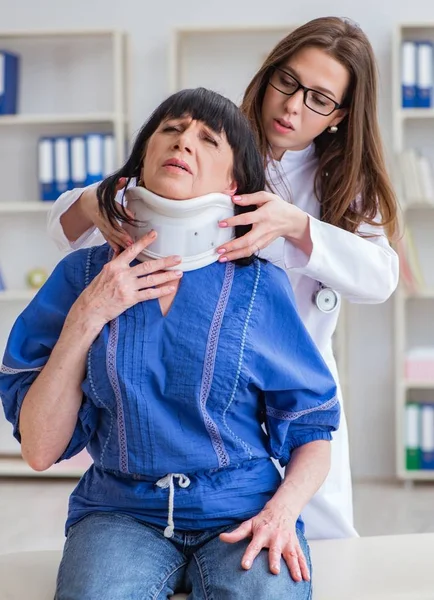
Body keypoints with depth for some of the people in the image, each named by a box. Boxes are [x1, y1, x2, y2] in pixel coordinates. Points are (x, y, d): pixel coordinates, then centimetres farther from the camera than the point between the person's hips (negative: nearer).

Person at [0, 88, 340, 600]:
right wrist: (86, 317, -12)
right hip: (122, 509, 0)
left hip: (241, 512, 0)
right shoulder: (83, 274, 1)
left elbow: (311, 433, 6)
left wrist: (281, 512, -14)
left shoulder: (262, 287, -2)